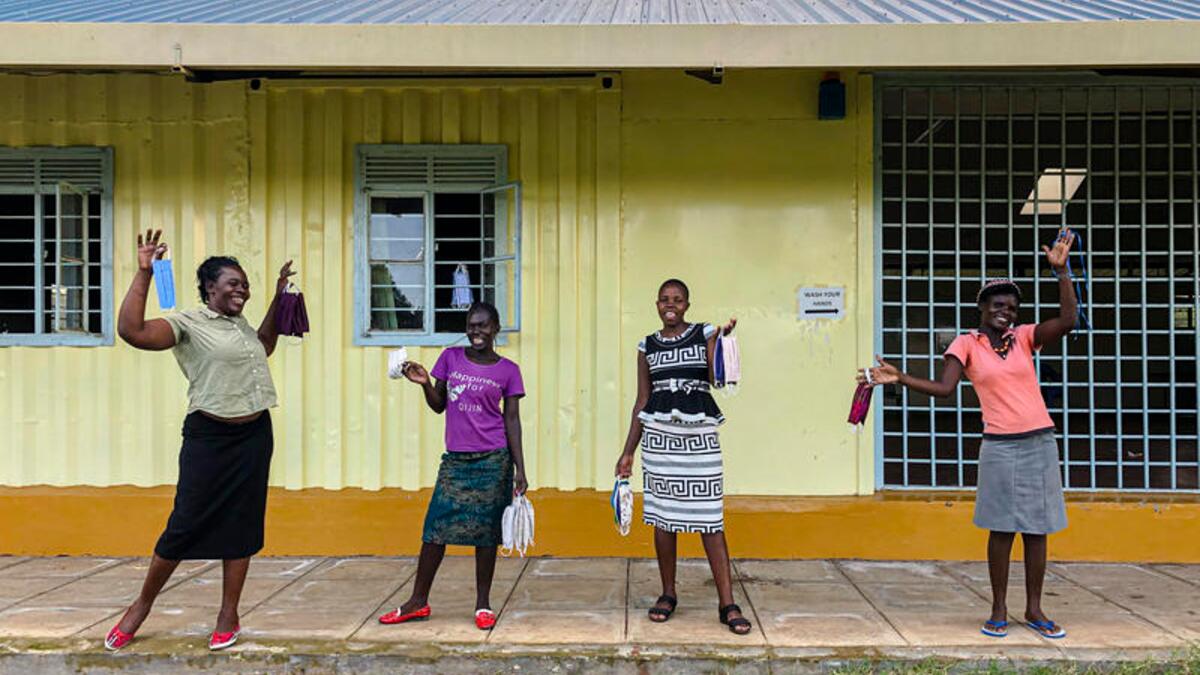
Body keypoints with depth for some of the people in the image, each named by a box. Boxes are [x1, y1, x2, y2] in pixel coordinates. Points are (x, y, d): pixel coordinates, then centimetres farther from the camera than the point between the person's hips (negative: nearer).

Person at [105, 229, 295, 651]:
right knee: (186, 525, -3)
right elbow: (132, 331, -24)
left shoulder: (240, 324, 13)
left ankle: (229, 616, 18)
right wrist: (144, 273, -22)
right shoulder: (188, 323, -8)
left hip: (255, 436, 6)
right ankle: (142, 606, 18)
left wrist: (278, 297, 27)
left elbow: (264, 346, 35)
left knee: (241, 525, 8)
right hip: (209, 438, -6)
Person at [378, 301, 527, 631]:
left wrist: (520, 468, -4)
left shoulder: (508, 370, 1)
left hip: (492, 459, -2)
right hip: (455, 458, 2)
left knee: (486, 530, 3)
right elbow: (439, 406, 12)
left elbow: (512, 420, 1)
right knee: (435, 527, 3)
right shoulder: (451, 357, 6)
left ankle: (483, 604, 15)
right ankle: (418, 601, 16)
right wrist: (425, 384, -8)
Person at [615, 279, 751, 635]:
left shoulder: (705, 334, 4)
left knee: (710, 518, -4)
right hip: (658, 433, 3)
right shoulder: (647, 346, 11)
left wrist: (724, 340, -24)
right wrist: (628, 452, 10)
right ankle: (668, 594, 22)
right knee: (662, 517, 7)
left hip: (700, 433, -2)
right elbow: (642, 401, 12)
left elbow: (718, 377, -10)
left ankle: (727, 603, 0)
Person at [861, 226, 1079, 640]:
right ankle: (999, 610, 13)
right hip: (1000, 446, -2)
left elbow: (1067, 320, -10)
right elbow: (944, 388, -9)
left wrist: (1061, 271, -14)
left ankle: (1034, 609, 18)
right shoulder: (967, 345, 0)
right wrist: (899, 379, -20)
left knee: (1037, 528, 7)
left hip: (1040, 443, 2)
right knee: (1002, 528, 1)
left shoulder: (1024, 337, 5)